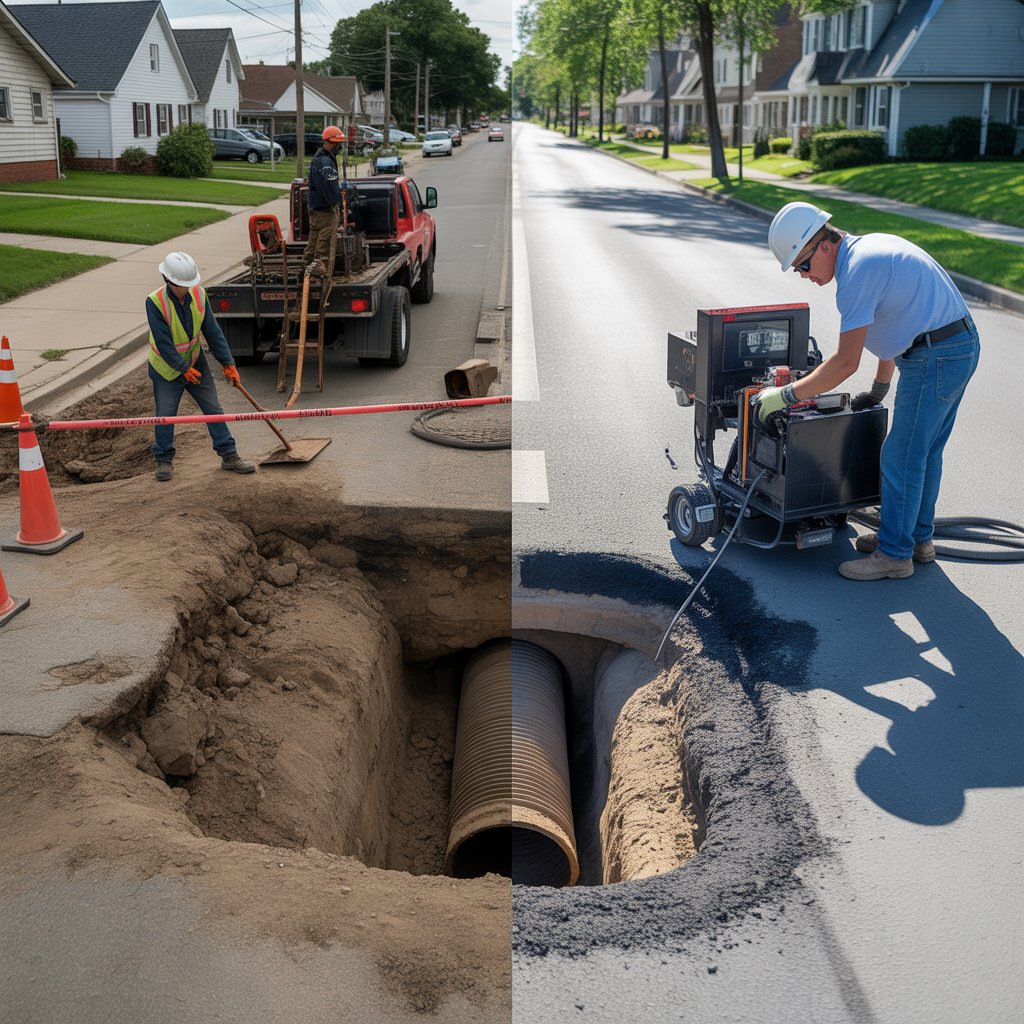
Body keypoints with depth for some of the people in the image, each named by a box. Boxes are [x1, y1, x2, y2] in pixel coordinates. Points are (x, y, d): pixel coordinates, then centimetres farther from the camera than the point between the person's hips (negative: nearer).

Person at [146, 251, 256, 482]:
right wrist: (184, 368, -20)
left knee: (213, 409, 4)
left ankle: (229, 456, 11)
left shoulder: (199, 295, -10)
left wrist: (228, 363, -7)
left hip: (195, 362, 4)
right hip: (166, 367, -4)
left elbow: (213, 331, -5)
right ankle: (163, 460, 20)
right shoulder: (155, 302, -23)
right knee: (165, 415, 3)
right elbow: (162, 342, -22)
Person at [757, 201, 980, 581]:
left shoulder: (856, 272, -19)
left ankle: (893, 555, 10)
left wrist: (786, 395, -14)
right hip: (963, 345, 10)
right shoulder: (870, 246, 13)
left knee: (902, 457, -1)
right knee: (925, 451, 20)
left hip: (934, 357, -10)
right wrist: (880, 388, 27)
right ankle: (918, 538, 33)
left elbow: (846, 362, -20)